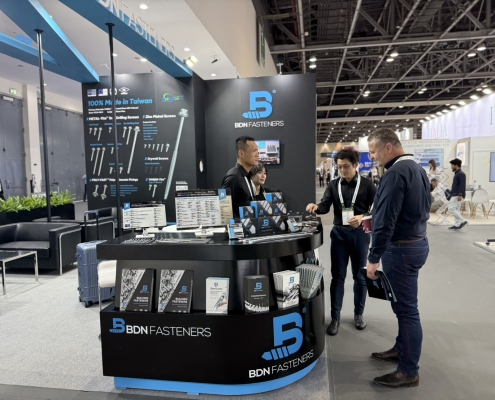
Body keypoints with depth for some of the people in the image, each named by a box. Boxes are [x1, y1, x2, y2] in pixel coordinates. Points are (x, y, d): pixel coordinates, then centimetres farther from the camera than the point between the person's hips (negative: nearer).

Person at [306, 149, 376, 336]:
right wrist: (316, 207, -26)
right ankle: (335, 317, 15)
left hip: (360, 233, -1)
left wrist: (362, 217, -21)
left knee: (359, 276, 11)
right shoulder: (334, 185, 6)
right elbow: (325, 206, -4)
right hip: (339, 233, 2)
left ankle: (358, 313, 29)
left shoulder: (367, 185, -1)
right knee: (338, 276, 6)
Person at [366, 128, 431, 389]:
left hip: (401, 248, -10)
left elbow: (386, 220, -24)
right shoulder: (417, 169, 11)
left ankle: (409, 371, 12)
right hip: (417, 242, 10)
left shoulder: (395, 173, -21)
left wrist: (374, 257, -17)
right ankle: (401, 349, 35)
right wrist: (376, 222, 16)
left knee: (406, 309, 0)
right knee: (404, 305, 20)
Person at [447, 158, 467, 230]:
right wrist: (451, 192, 25)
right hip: (455, 195, 10)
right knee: (456, 210, 10)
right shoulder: (457, 173, 18)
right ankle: (457, 225, 13)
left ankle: (463, 221, -8)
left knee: (451, 209, -12)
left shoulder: (461, 174, -12)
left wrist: (460, 194, -26)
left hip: (457, 195, -10)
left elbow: (462, 185, -20)